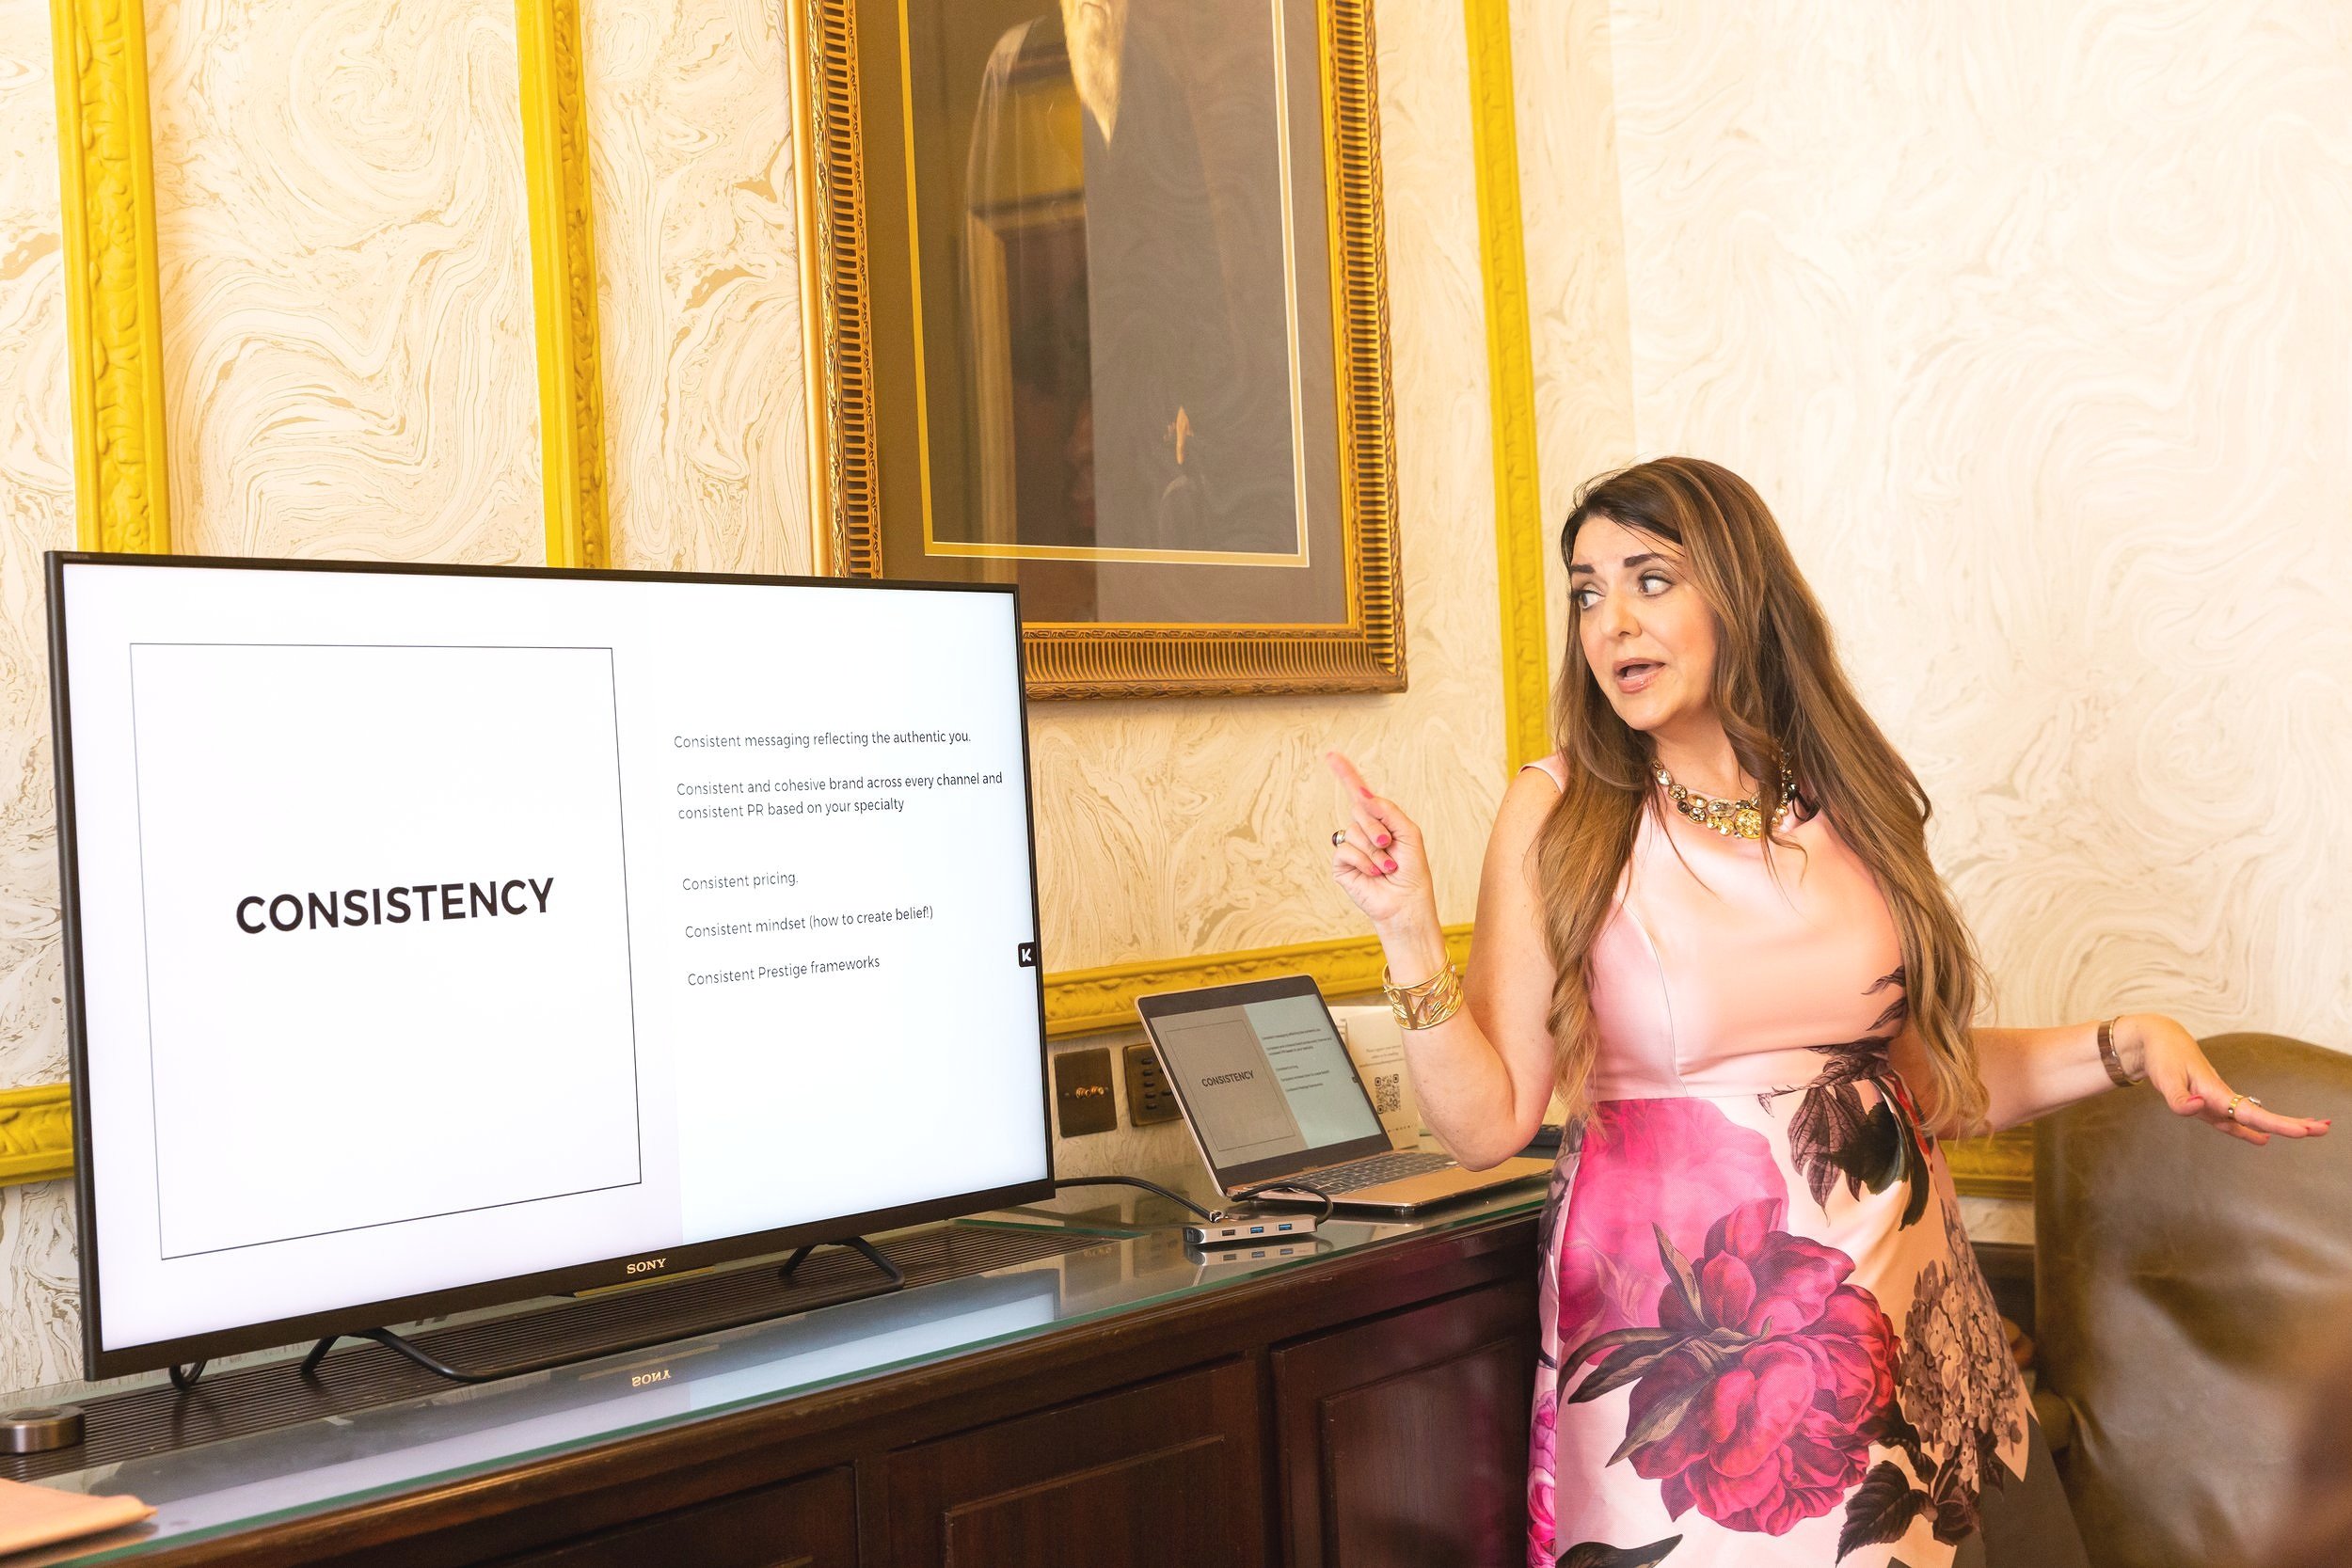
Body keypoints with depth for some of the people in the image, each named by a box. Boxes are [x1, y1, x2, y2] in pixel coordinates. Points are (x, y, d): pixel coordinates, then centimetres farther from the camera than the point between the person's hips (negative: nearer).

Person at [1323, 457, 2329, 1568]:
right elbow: (1489, 1122, -11)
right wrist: (1409, 935, -21)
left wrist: (2130, 1044, 0)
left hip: (1901, 1325, 3)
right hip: (1675, 1335, -3)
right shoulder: (1559, 818, -7)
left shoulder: (1858, 805, 1)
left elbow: (1926, 1071, 10)